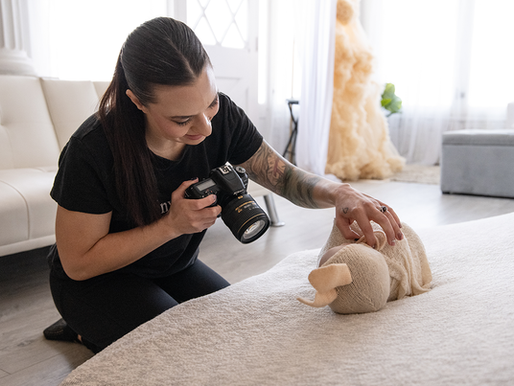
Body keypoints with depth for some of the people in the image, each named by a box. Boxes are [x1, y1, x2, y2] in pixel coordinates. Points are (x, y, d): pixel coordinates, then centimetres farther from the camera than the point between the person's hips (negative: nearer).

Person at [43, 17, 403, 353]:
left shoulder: (221, 116, -20)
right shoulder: (93, 149, -31)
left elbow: (286, 176, -13)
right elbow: (77, 263, -22)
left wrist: (338, 192, -36)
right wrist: (172, 224, -31)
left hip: (176, 268, 6)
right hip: (99, 279, -5)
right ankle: (92, 334, 7)